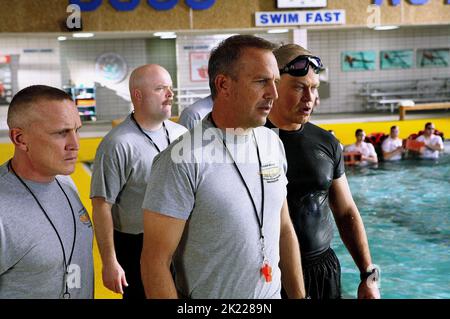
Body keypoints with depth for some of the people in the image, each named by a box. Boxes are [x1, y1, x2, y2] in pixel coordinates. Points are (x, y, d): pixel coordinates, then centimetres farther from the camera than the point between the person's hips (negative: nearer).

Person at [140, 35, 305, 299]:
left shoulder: (273, 144, 0)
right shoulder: (183, 161, -21)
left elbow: (285, 230, 7)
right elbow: (155, 262, -19)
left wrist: (299, 295, 7)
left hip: (272, 293, 6)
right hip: (208, 292, -6)